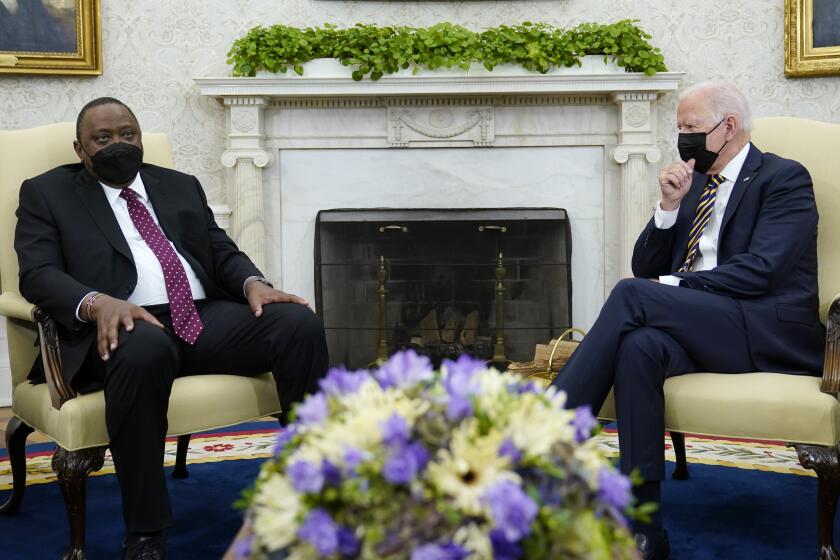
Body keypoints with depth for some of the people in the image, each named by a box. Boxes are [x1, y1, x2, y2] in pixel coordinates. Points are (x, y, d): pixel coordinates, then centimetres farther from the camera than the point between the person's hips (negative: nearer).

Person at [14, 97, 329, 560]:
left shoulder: (182, 186, 26)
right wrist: (98, 303, -22)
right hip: (126, 326, -4)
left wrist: (253, 282, -6)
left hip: (207, 318, 5)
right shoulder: (47, 193, 13)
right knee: (144, 350, -41)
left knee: (299, 323, -22)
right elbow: (38, 273, -1)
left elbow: (222, 251, 19)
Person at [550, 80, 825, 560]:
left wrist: (671, 286, -15)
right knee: (640, 346, -32)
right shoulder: (693, 182, 22)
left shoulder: (785, 178, 2)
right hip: (698, 327, 6)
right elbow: (647, 268, 17)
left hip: (770, 333, -5)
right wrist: (669, 205, 2)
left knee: (632, 296, -27)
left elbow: (758, 272, -13)